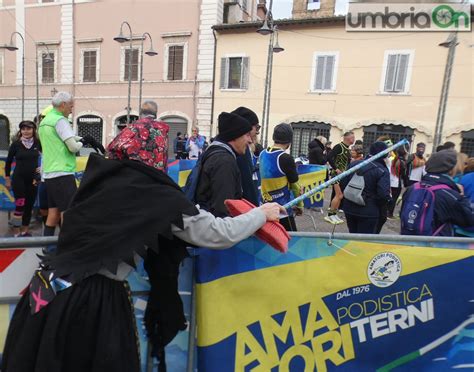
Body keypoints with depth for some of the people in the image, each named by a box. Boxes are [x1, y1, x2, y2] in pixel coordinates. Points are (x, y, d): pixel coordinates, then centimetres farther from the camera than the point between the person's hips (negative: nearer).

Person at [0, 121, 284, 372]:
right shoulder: (158, 196, -14)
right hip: (92, 300, -6)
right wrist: (263, 214, 6)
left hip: (51, 287, 7)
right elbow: (220, 235, -10)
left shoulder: (99, 176, 3)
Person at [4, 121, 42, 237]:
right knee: (20, 205, -8)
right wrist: (7, 179, 4)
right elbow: (8, 162, 3)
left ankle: (25, 231, 22)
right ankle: (16, 233, 1)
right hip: (19, 179, -2)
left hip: (33, 179, 3)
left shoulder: (38, 143, -2)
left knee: (29, 206, 9)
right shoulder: (16, 144, -5)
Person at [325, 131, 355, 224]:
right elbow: (329, 157, -21)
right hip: (337, 174, -9)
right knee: (339, 195, -12)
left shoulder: (348, 150, 14)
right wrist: (336, 169, -20)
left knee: (339, 195, 9)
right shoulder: (339, 146, -11)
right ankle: (330, 215, -4)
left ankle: (334, 214, 16)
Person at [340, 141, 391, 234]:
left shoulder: (354, 164, 3)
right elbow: (384, 195, -21)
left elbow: (343, 184, 3)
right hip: (369, 212, -5)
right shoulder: (382, 171, -12)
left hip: (349, 208, 5)